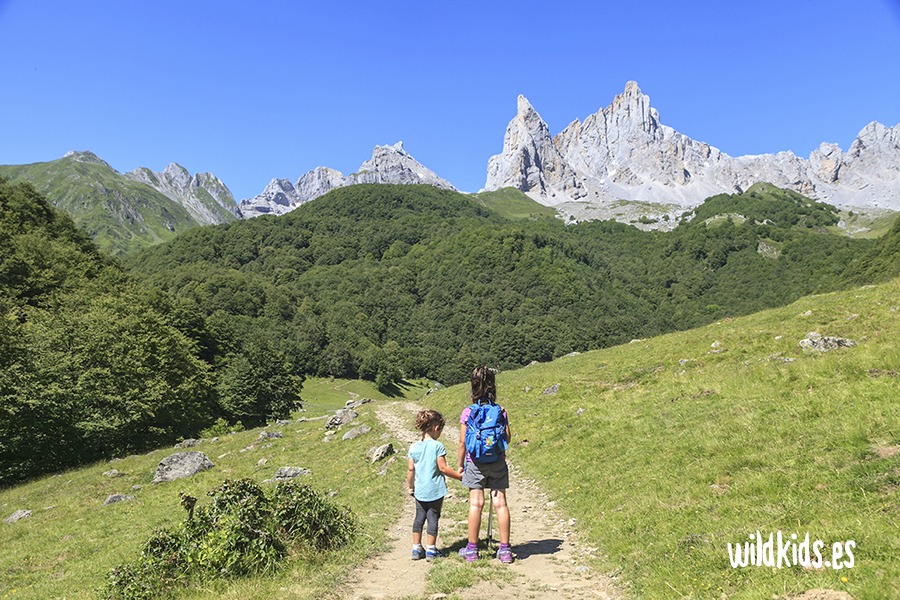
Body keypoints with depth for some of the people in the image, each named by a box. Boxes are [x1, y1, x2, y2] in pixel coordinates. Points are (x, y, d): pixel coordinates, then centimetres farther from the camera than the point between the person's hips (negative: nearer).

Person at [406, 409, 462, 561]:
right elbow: (443, 468, -13)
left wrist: (409, 486, 16)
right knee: (433, 518, 5)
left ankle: (416, 548, 19)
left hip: (420, 491, 4)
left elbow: (410, 469, 4)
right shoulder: (438, 446, -13)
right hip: (435, 490, -4)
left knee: (419, 518, 14)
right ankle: (431, 550, 12)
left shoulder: (414, 447, 1)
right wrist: (460, 476, -3)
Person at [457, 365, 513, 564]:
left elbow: (462, 442, -3)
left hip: (475, 462, -1)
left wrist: (460, 465, 7)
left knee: (476, 503, 3)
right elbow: (507, 438, 4)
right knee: (500, 503, 4)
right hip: (497, 462, 1)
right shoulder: (501, 411, -3)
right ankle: (505, 550, 9)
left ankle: (472, 549, 10)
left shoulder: (468, 412, -6)